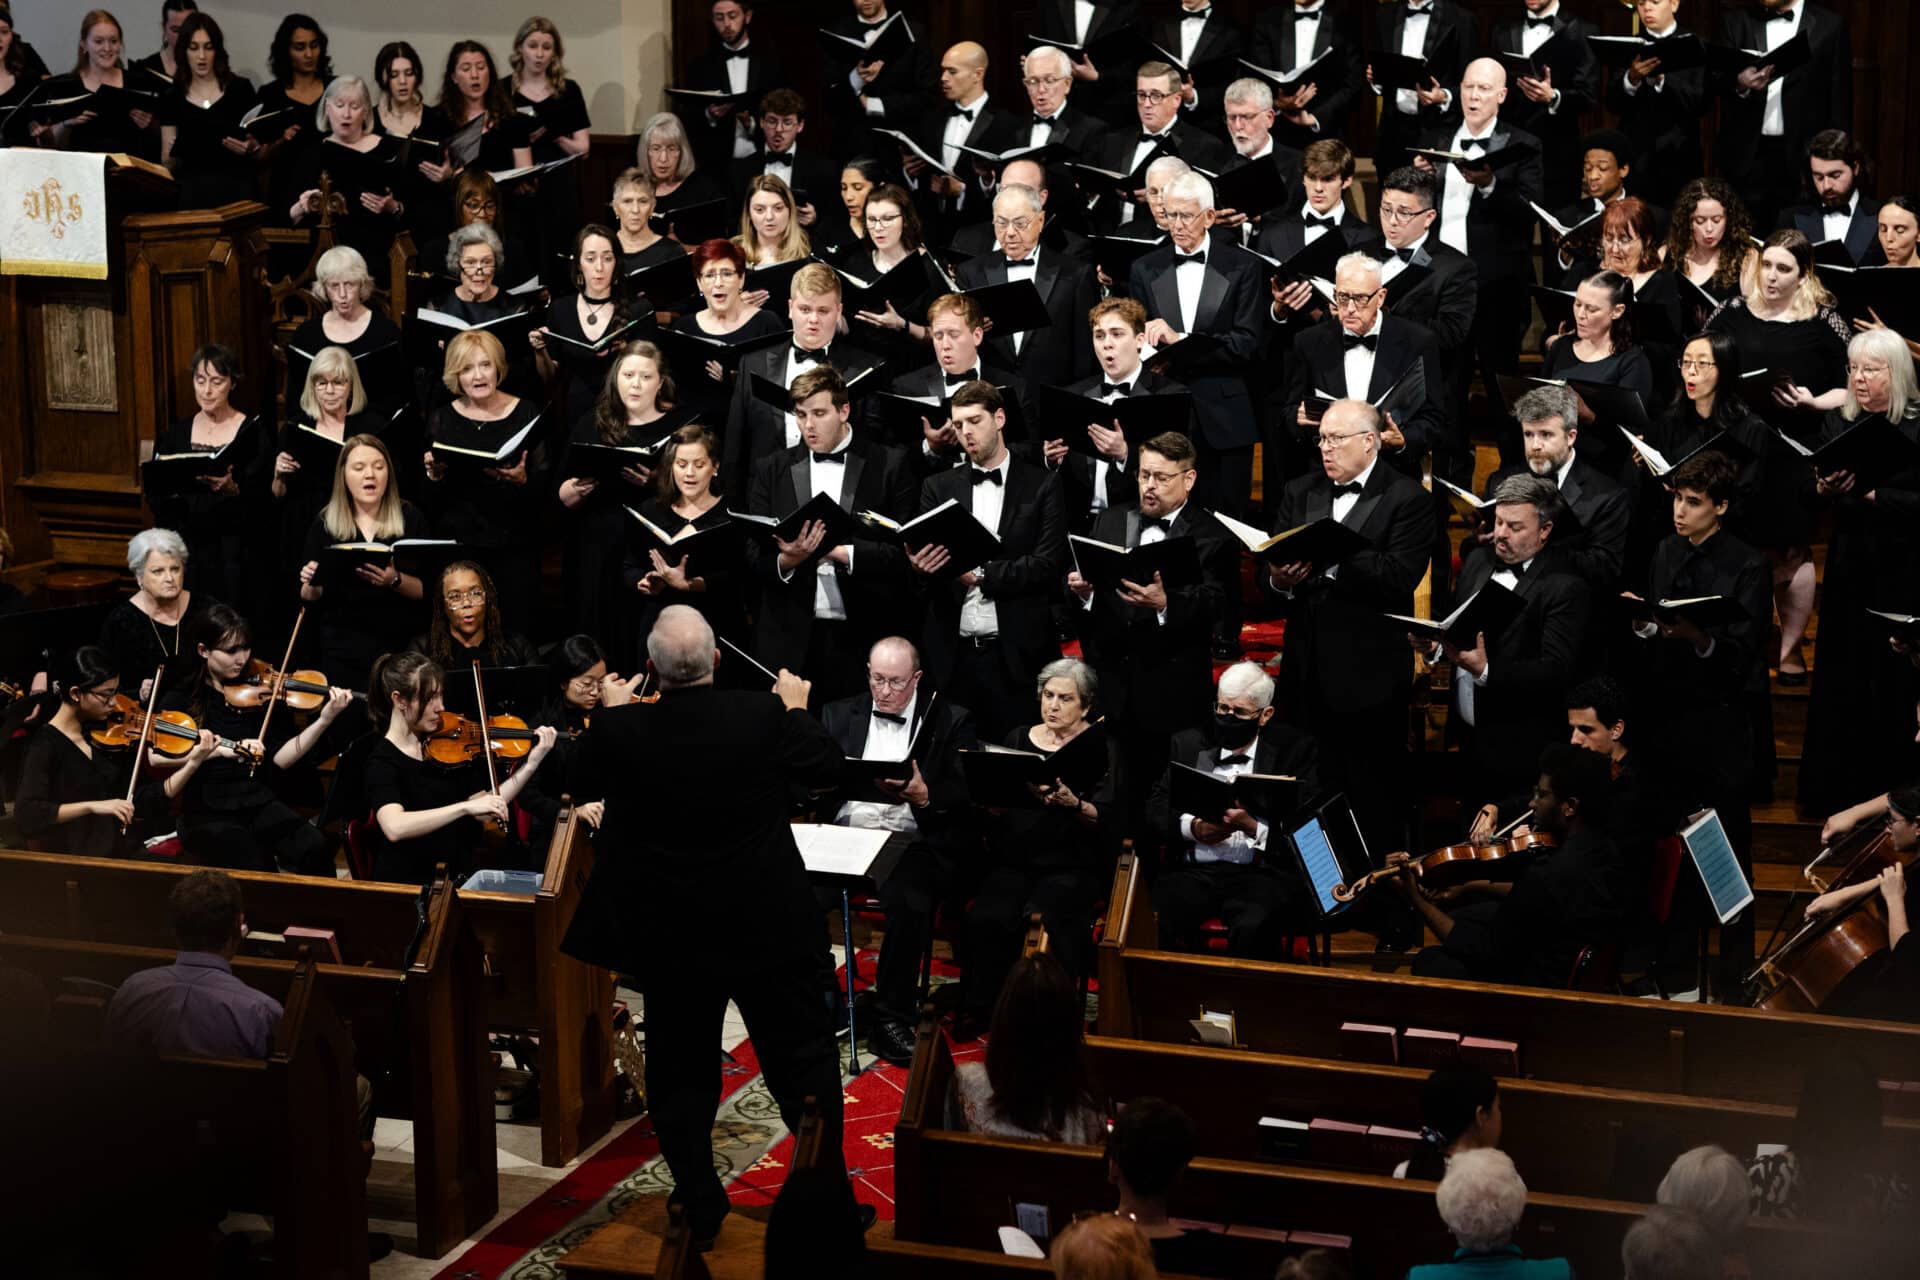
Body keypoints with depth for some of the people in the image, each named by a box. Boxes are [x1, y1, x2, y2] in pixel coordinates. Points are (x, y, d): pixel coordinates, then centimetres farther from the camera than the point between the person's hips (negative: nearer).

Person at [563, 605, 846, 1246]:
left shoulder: (619, 730, -16)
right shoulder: (765, 717, -17)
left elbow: (583, 781, 5)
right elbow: (827, 768, 0)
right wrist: (797, 707, 16)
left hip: (670, 936, 1)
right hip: (768, 926, 0)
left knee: (680, 1070, 15)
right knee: (804, 1060, 14)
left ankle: (700, 1207, 21)